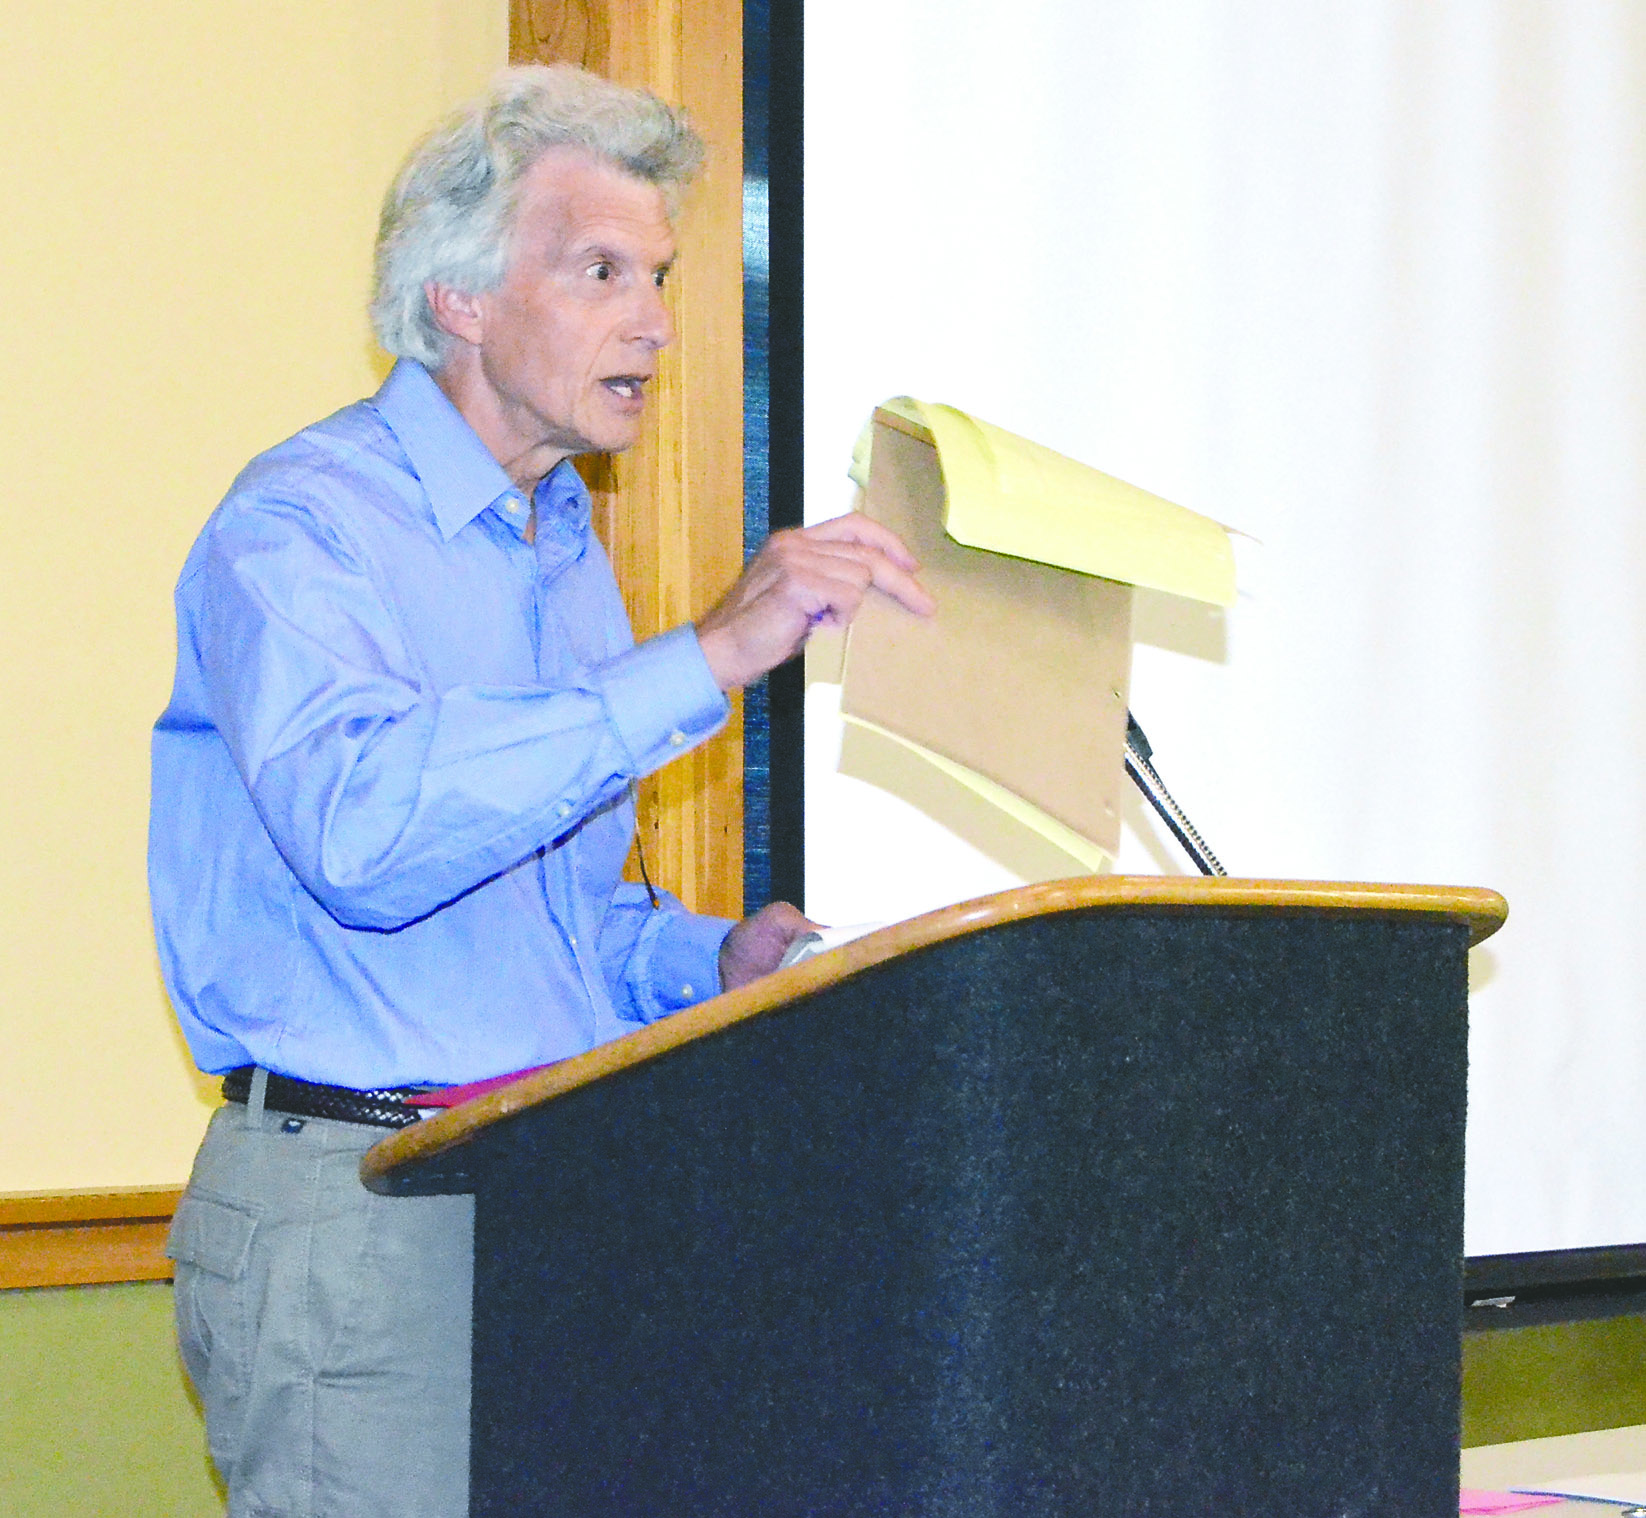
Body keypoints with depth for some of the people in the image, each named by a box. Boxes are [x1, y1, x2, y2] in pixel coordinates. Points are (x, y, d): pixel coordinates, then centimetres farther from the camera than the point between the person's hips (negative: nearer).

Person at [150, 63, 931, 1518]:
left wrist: (710, 961, 4)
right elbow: (360, 826, -32)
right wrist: (708, 657, -32)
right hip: (353, 1217, -8)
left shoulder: (568, 549, 18)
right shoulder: (303, 526, -12)